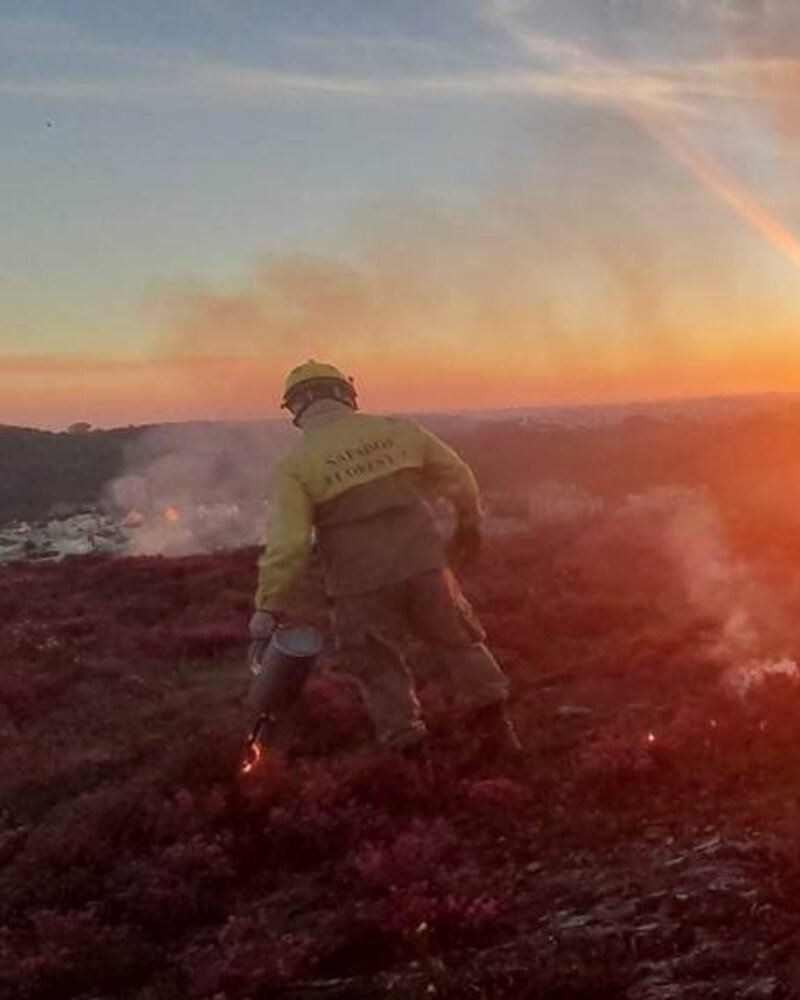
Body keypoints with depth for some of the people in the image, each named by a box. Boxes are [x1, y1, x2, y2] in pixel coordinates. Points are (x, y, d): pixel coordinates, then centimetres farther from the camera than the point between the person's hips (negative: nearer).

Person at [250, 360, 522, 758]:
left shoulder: (295, 465, -6)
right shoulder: (397, 429, 2)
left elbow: (287, 542, -15)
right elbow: (460, 478, 9)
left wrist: (267, 605, -6)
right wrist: (468, 526, 27)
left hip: (363, 583, -2)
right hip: (423, 564, 3)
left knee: (380, 667, 15)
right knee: (460, 643, 20)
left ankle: (408, 748, 19)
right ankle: (494, 724, 25)